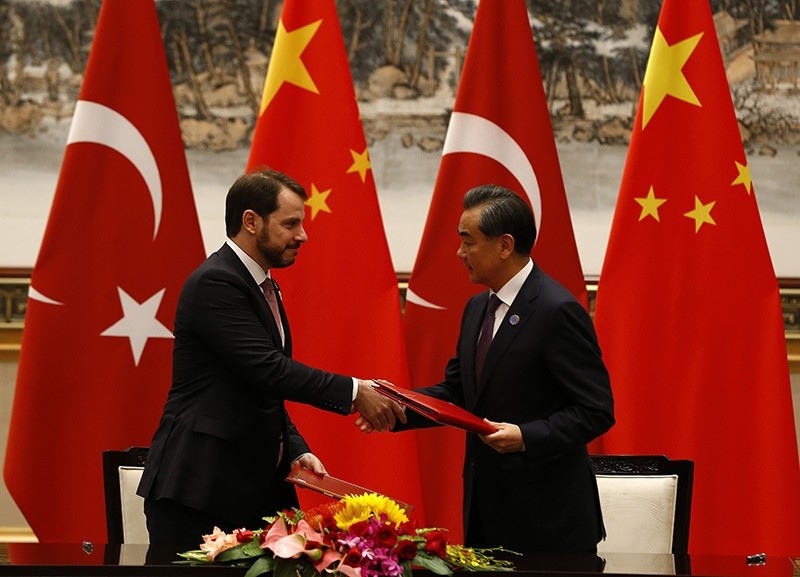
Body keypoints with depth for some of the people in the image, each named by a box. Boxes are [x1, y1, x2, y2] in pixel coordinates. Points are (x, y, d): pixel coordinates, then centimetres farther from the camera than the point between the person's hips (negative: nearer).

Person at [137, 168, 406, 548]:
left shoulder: (263, 287, 17)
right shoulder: (214, 283, -14)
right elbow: (268, 368, -23)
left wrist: (295, 451, 8)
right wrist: (354, 392, -20)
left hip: (258, 486, 9)